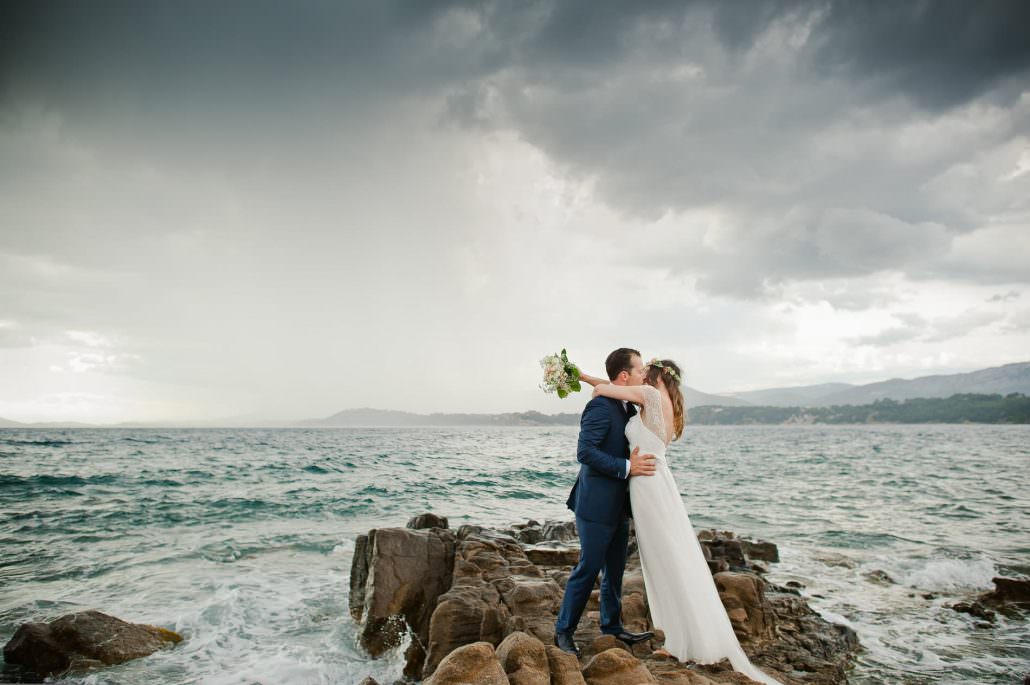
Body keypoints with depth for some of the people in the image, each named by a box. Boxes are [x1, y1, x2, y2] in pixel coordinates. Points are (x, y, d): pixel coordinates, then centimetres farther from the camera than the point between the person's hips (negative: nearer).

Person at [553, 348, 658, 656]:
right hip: (597, 506, -9)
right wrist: (627, 467, -25)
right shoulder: (600, 406, -19)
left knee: (614, 570, 19)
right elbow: (585, 451, -26)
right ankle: (564, 631, 17)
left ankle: (612, 627, 35)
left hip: (619, 506, 9)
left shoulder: (628, 408, 10)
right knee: (588, 570, 1)